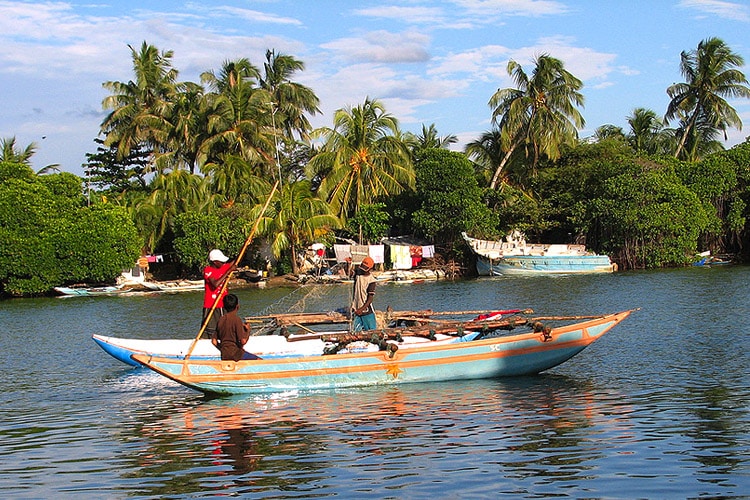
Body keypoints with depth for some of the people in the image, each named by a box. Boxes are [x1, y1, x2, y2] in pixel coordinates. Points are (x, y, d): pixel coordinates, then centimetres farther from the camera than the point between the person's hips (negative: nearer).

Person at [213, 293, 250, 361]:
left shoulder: (221, 319, 7)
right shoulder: (237, 319, -13)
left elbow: (214, 341, 10)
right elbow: (243, 341, -16)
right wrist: (247, 330, 1)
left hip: (224, 356, 7)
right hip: (236, 354, -7)